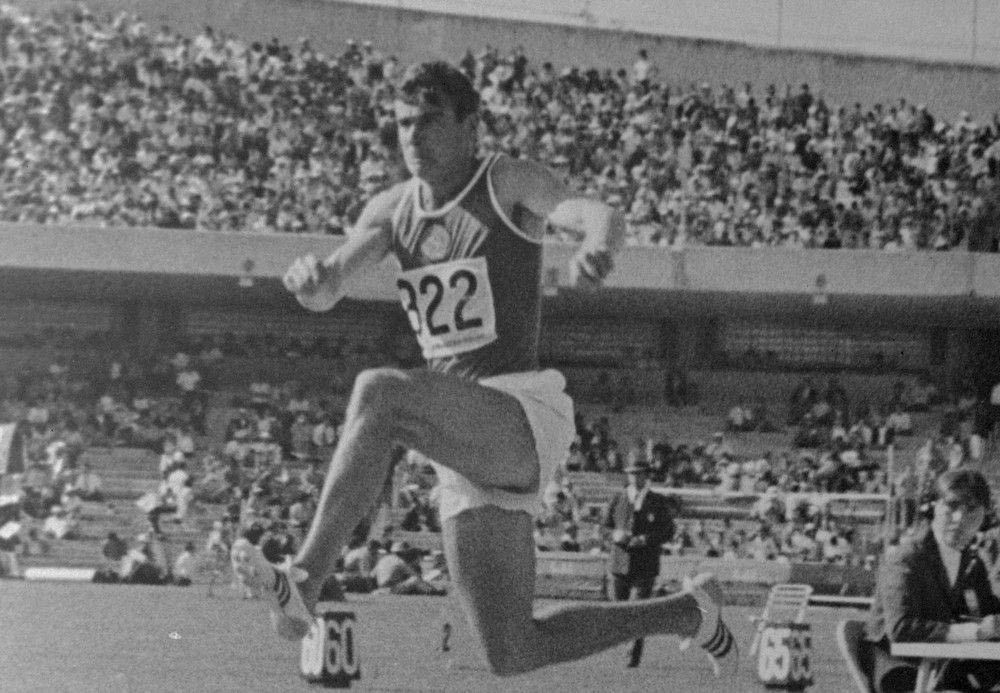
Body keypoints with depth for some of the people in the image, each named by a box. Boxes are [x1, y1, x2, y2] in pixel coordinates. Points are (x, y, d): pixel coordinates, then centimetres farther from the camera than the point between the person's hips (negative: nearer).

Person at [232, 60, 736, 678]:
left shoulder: (509, 185, -4)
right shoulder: (392, 210, 14)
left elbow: (598, 215, -22)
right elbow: (326, 295, 3)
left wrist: (598, 244, -47)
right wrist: (312, 276, -22)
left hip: (521, 418, -7)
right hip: (464, 446, 7)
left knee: (380, 393, -34)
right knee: (515, 654, 7)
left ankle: (303, 586, -37)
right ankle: (689, 613, 27)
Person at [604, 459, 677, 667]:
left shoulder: (659, 503, 3)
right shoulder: (617, 501, 9)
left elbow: (667, 532, 1)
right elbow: (606, 527, 13)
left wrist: (645, 539, -15)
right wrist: (616, 535, -11)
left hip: (645, 565, -2)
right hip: (620, 562, 2)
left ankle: (635, 655, -2)